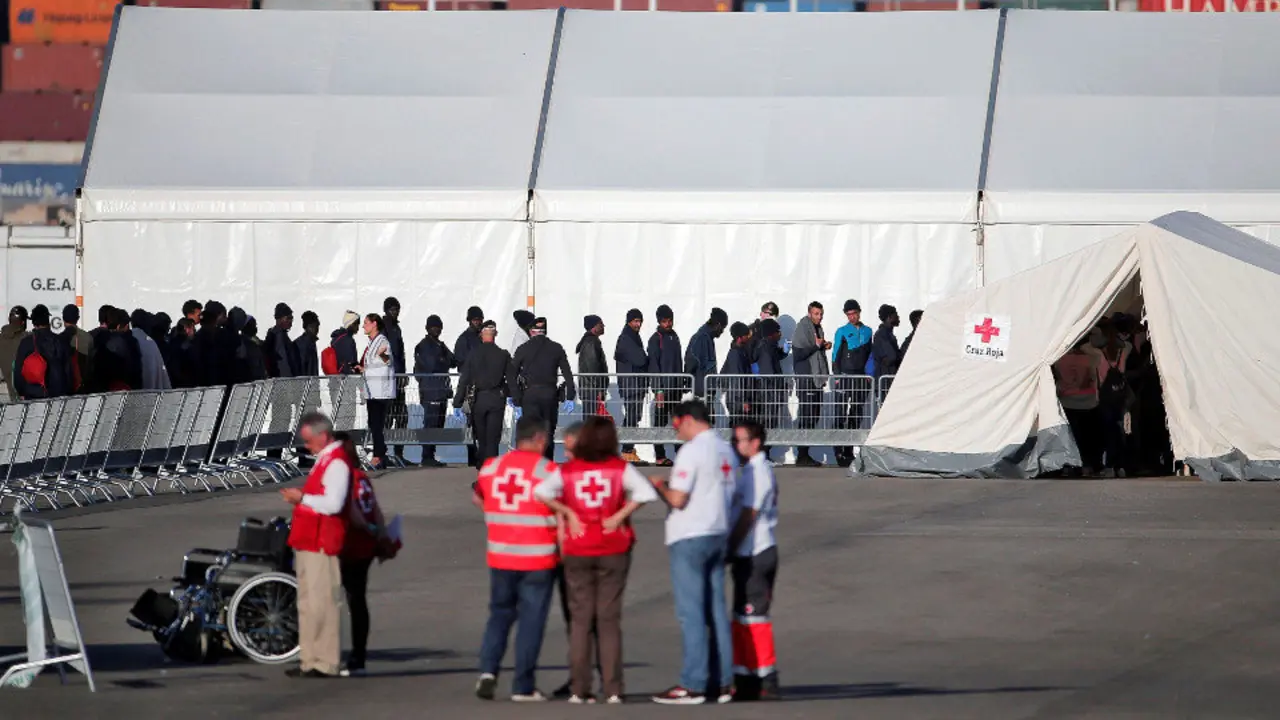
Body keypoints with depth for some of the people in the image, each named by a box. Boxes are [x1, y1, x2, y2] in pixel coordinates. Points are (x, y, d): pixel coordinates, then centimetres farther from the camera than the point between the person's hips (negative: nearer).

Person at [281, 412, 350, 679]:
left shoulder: (336, 463, -13)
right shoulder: (324, 459, 18)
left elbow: (334, 503, -23)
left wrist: (302, 498, -15)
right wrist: (300, 498, 11)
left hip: (322, 545, -11)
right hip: (309, 543, 11)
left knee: (321, 604, -10)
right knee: (308, 604, 13)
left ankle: (326, 664, -10)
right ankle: (310, 660, 18)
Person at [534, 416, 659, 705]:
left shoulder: (568, 470, -1)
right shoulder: (620, 468, -4)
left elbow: (541, 492, -9)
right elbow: (646, 492, -16)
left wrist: (568, 513, -2)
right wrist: (621, 516, -9)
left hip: (577, 552, 1)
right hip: (613, 551, -1)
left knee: (580, 620, 6)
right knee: (609, 619, 3)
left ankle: (580, 691, 2)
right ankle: (613, 690, -1)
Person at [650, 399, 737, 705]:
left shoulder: (692, 451, -14)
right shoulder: (726, 452, 11)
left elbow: (677, 499, -18)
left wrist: (660, 487, 0)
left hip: (690, 538, -8)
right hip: (718, 535, 8)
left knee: (691, 612, -6)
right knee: (716, 611, 10)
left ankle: (693, 685, -7)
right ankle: (722, 683, 11)